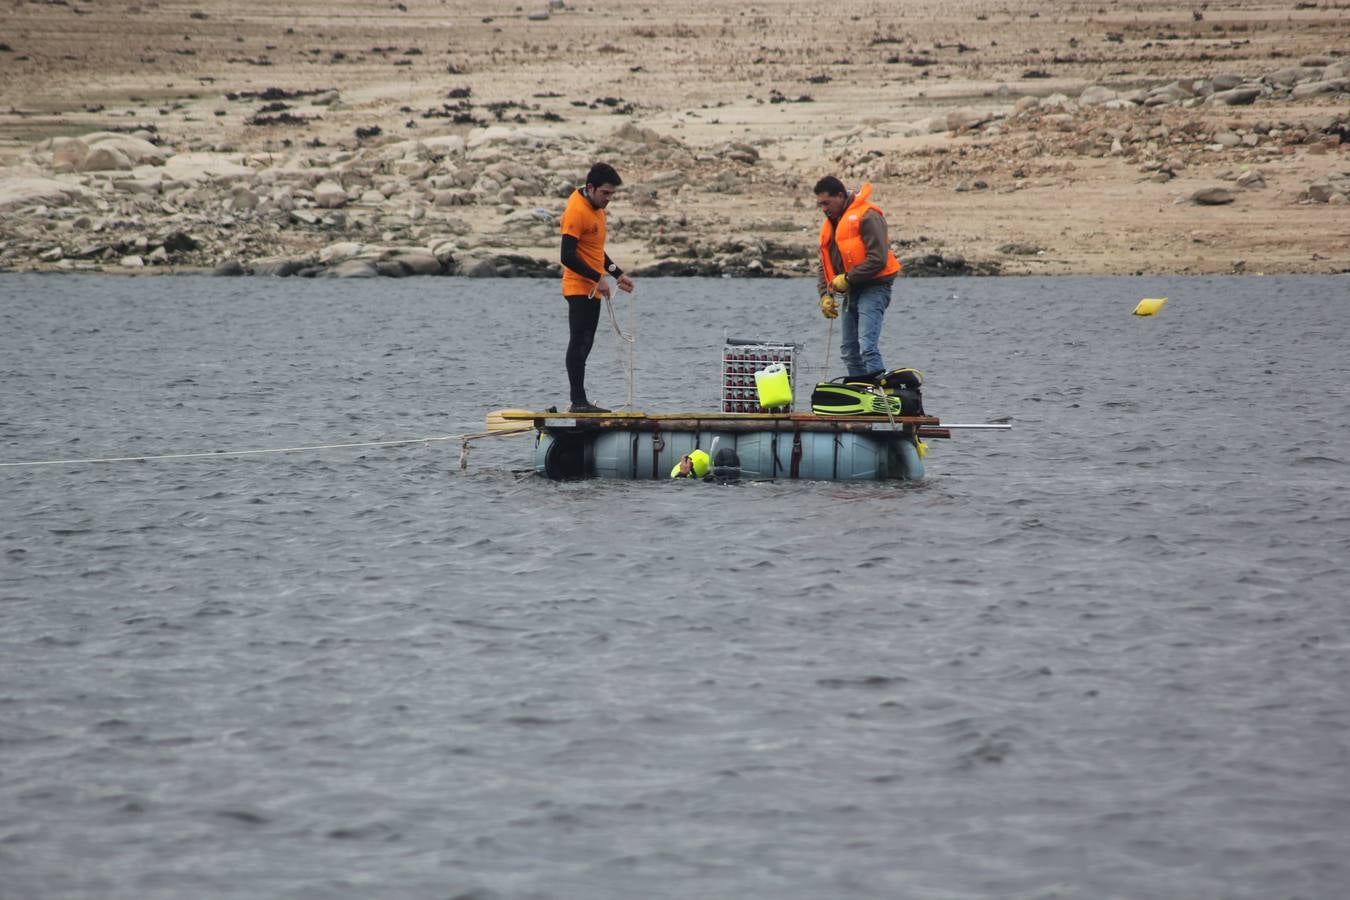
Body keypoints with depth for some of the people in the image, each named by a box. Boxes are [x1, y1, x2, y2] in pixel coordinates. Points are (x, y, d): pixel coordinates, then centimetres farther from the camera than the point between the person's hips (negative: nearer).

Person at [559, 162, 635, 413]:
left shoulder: (596, 208, 14)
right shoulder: (576, 211, -17)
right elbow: (568, 256, -22)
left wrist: (617, 274, 20)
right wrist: (598, 278, -21)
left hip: (593, 289, 10)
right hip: (580, 288, -10)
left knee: (584, 345, 9)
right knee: (579, 343, -11)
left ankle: (580, 401, 11)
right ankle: (578, 401, -12)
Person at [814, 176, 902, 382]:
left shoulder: (867, 217, -12)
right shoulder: (829, 225, 16)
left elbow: (878, 259, -19)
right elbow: (825, 265, 21)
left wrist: (847, 279, -16)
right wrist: (825, 295, 6)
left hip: (873, 288, -9)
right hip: (852, 291, 9)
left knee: (867, 346, -21)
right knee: (848, 350, 9)